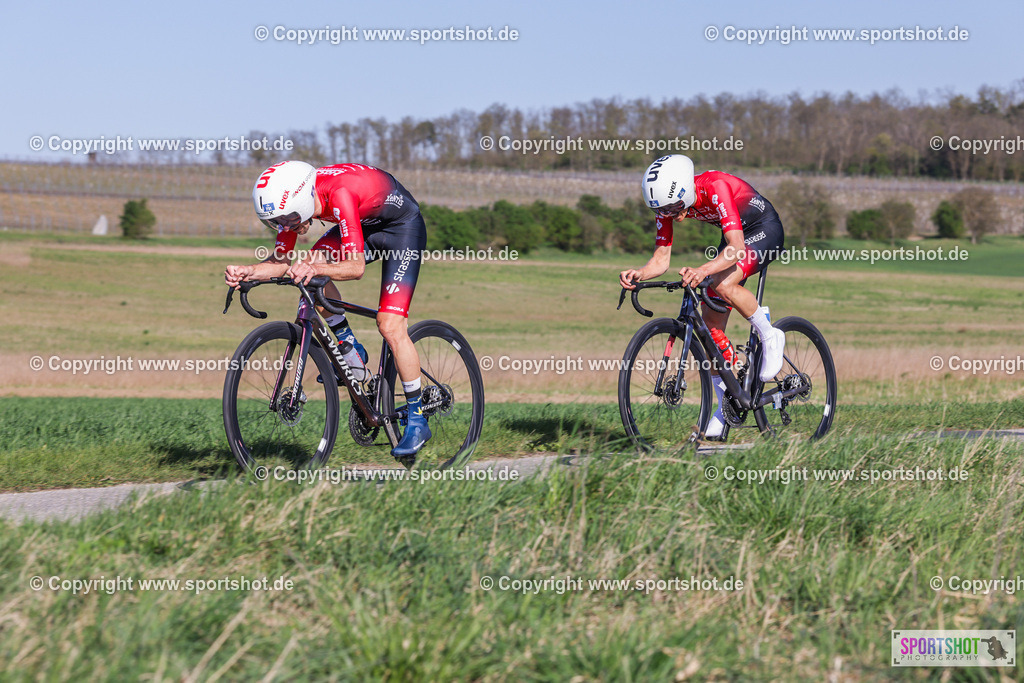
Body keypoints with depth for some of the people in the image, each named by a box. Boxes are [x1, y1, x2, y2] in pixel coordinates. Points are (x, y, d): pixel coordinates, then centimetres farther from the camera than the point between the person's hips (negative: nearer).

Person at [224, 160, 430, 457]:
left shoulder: (339, 193, -39)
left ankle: (417, 420, -3)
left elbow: (356, 267, -40)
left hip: (402, 226, -7)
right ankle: (350, 348, 5)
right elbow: (283, 260, -11)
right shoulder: (290, 200, -17)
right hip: (365, 224, 8)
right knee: (310, 271, -15)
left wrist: (314, 269, -55)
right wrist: (250, 271, -30)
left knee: (391, 327, -15)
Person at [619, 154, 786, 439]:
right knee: (710, 325, -2)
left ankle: (770, 336, -10)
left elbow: (736, 247, -44)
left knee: (723, 284, -34)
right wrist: (638, 273, -33)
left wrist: (703, 270, -59)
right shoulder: (669, 205, -15)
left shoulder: (715, 188, -35)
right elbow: (661, 258, -12)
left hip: (765, 230, -7)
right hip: (734, 235, 7)